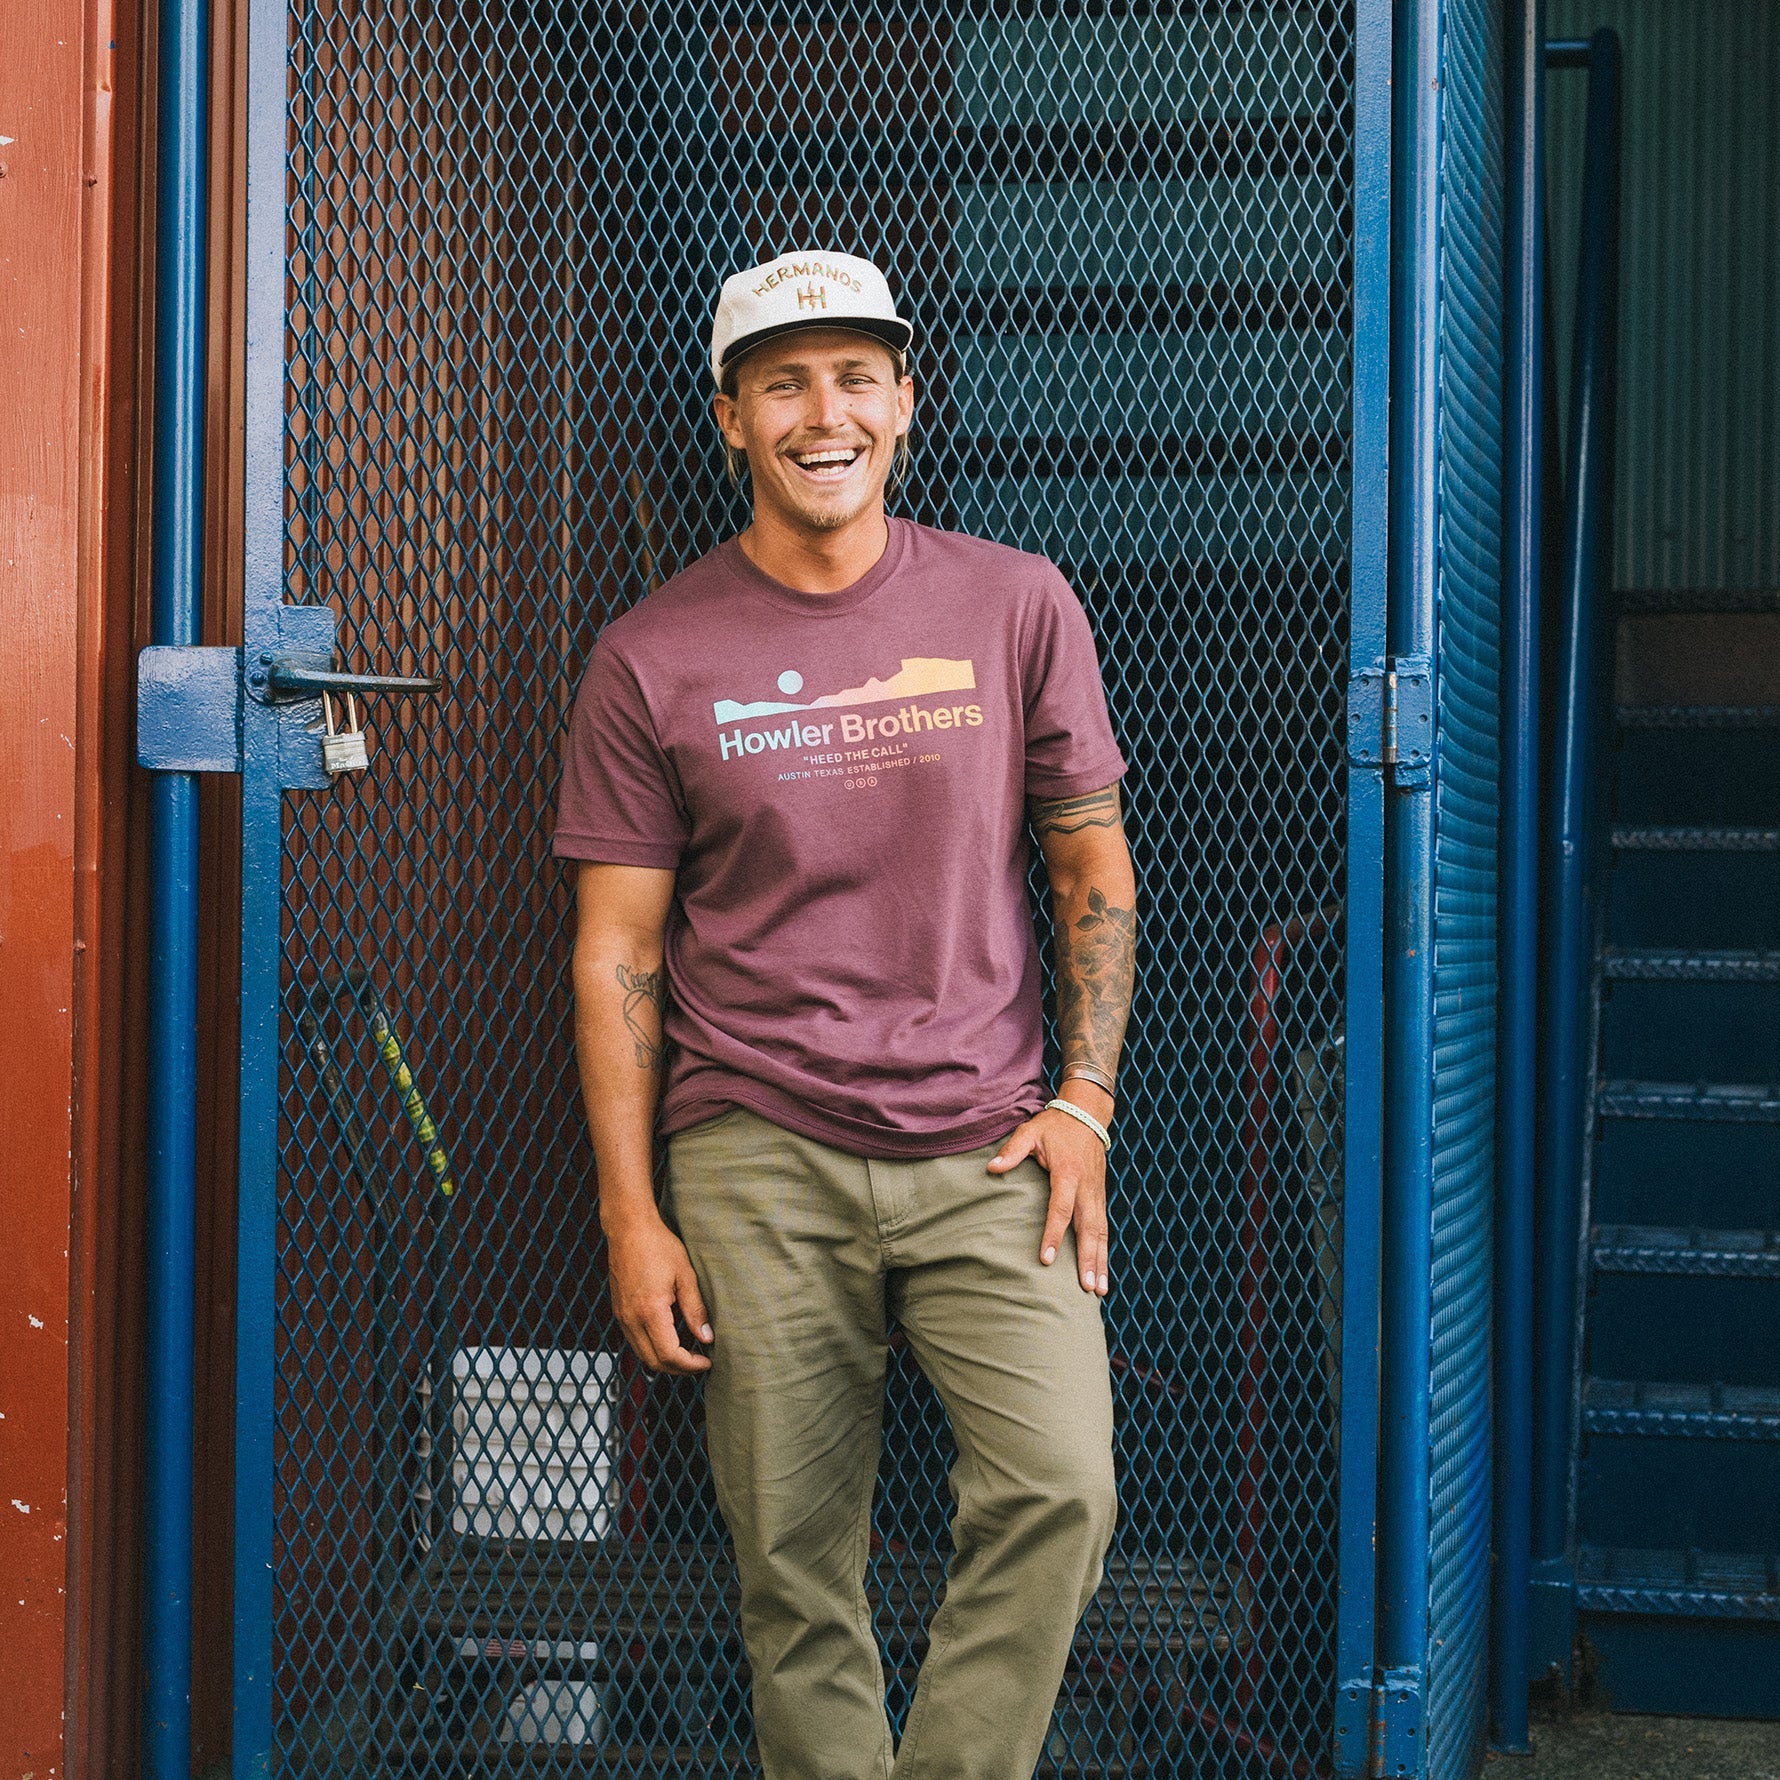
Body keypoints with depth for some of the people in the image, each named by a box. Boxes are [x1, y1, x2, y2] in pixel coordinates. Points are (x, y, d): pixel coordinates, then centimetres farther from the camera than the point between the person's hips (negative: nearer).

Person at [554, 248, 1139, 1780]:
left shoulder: (1017, 606, 6)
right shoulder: (653, 658, 3)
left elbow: (1093, 870, 11)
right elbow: (617, 954, 4)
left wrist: (1084, 1098, -1)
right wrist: (631, 1217, -1)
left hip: (986, 1149, 1)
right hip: (755, 1160, 0)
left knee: (1059, 1491, -16)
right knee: (797, 1570, 4)